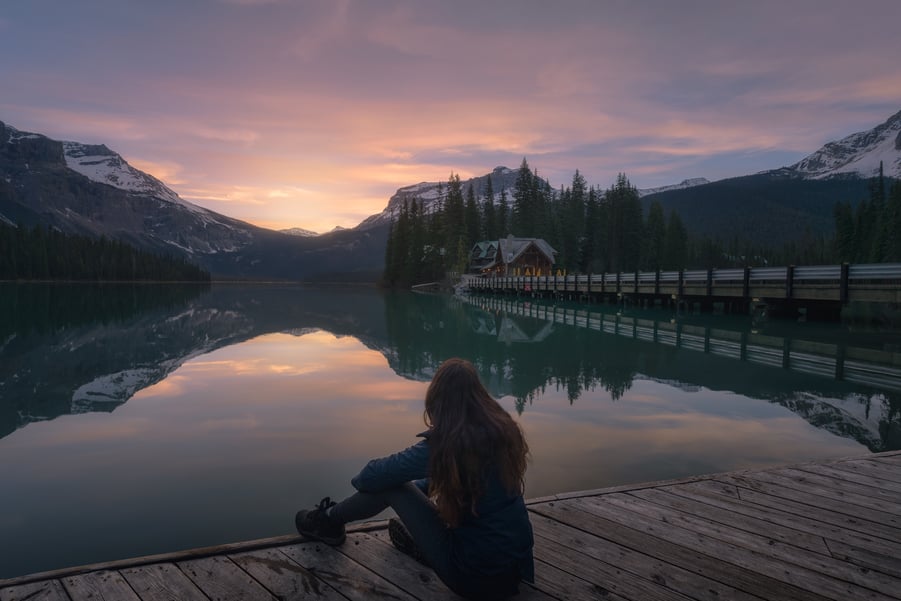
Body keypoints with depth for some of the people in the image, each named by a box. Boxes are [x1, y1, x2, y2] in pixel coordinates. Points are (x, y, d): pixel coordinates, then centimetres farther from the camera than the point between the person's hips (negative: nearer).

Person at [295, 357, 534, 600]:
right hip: (518, 565, 6)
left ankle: (329, 521, 27)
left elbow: (374, 476, -9)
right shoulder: (504, 429, -2)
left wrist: (360, 479, 14)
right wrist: (420, 486, 25)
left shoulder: (444, 443, -19)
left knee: (391, 485, 4)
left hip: (475, 577, -6)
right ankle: (421, 544, 36)